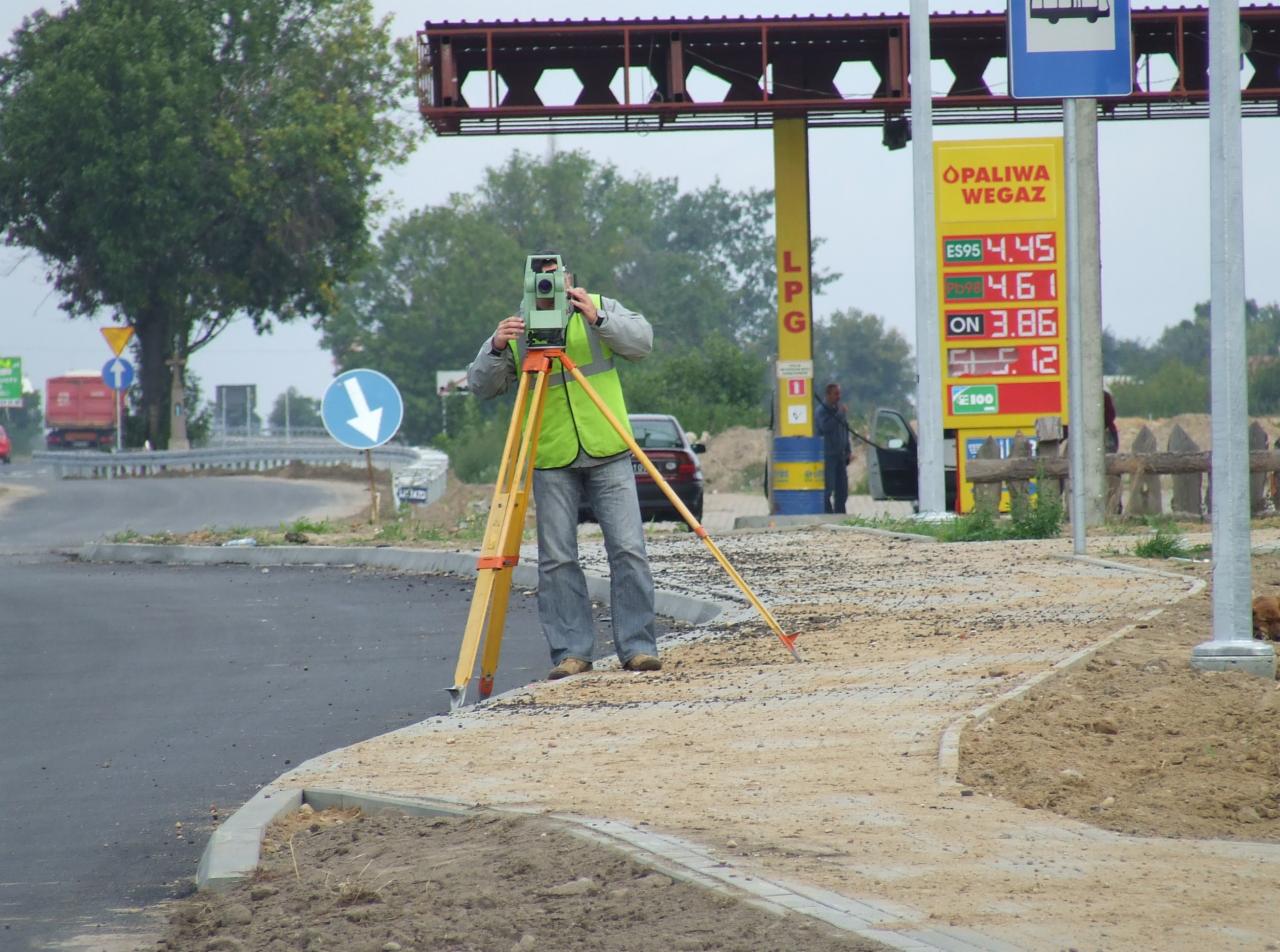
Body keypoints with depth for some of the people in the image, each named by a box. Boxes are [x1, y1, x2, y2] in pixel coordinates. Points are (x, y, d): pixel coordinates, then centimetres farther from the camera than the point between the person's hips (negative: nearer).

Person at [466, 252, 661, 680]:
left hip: (608, 453, 0)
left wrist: (598, 319, -22)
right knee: (557, 559, -2)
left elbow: (641, 341, -8)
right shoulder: (516, 329, 5)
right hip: (552, 460, 0)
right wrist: (497, 348, -18)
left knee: (628, 549, -5)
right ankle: (572, 652, 3)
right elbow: (481, 384, 1)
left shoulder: (602, 309, 6)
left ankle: (638, 647, 0)